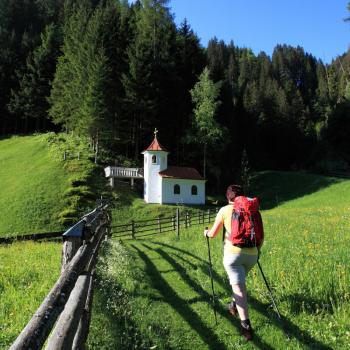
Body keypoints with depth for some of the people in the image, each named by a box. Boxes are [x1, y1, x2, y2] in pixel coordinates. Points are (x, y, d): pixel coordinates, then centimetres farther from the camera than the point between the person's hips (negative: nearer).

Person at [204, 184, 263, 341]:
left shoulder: (225, 210, 4)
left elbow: (213, 234, 8)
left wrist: (207, 232, 31)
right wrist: (258, 250, 30)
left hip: (233, 253, -4)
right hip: (251, 254, 4)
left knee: (239, 288, -5)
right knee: (239, 280, 30)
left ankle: (246, 326, -15)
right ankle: (234, 306, 45)